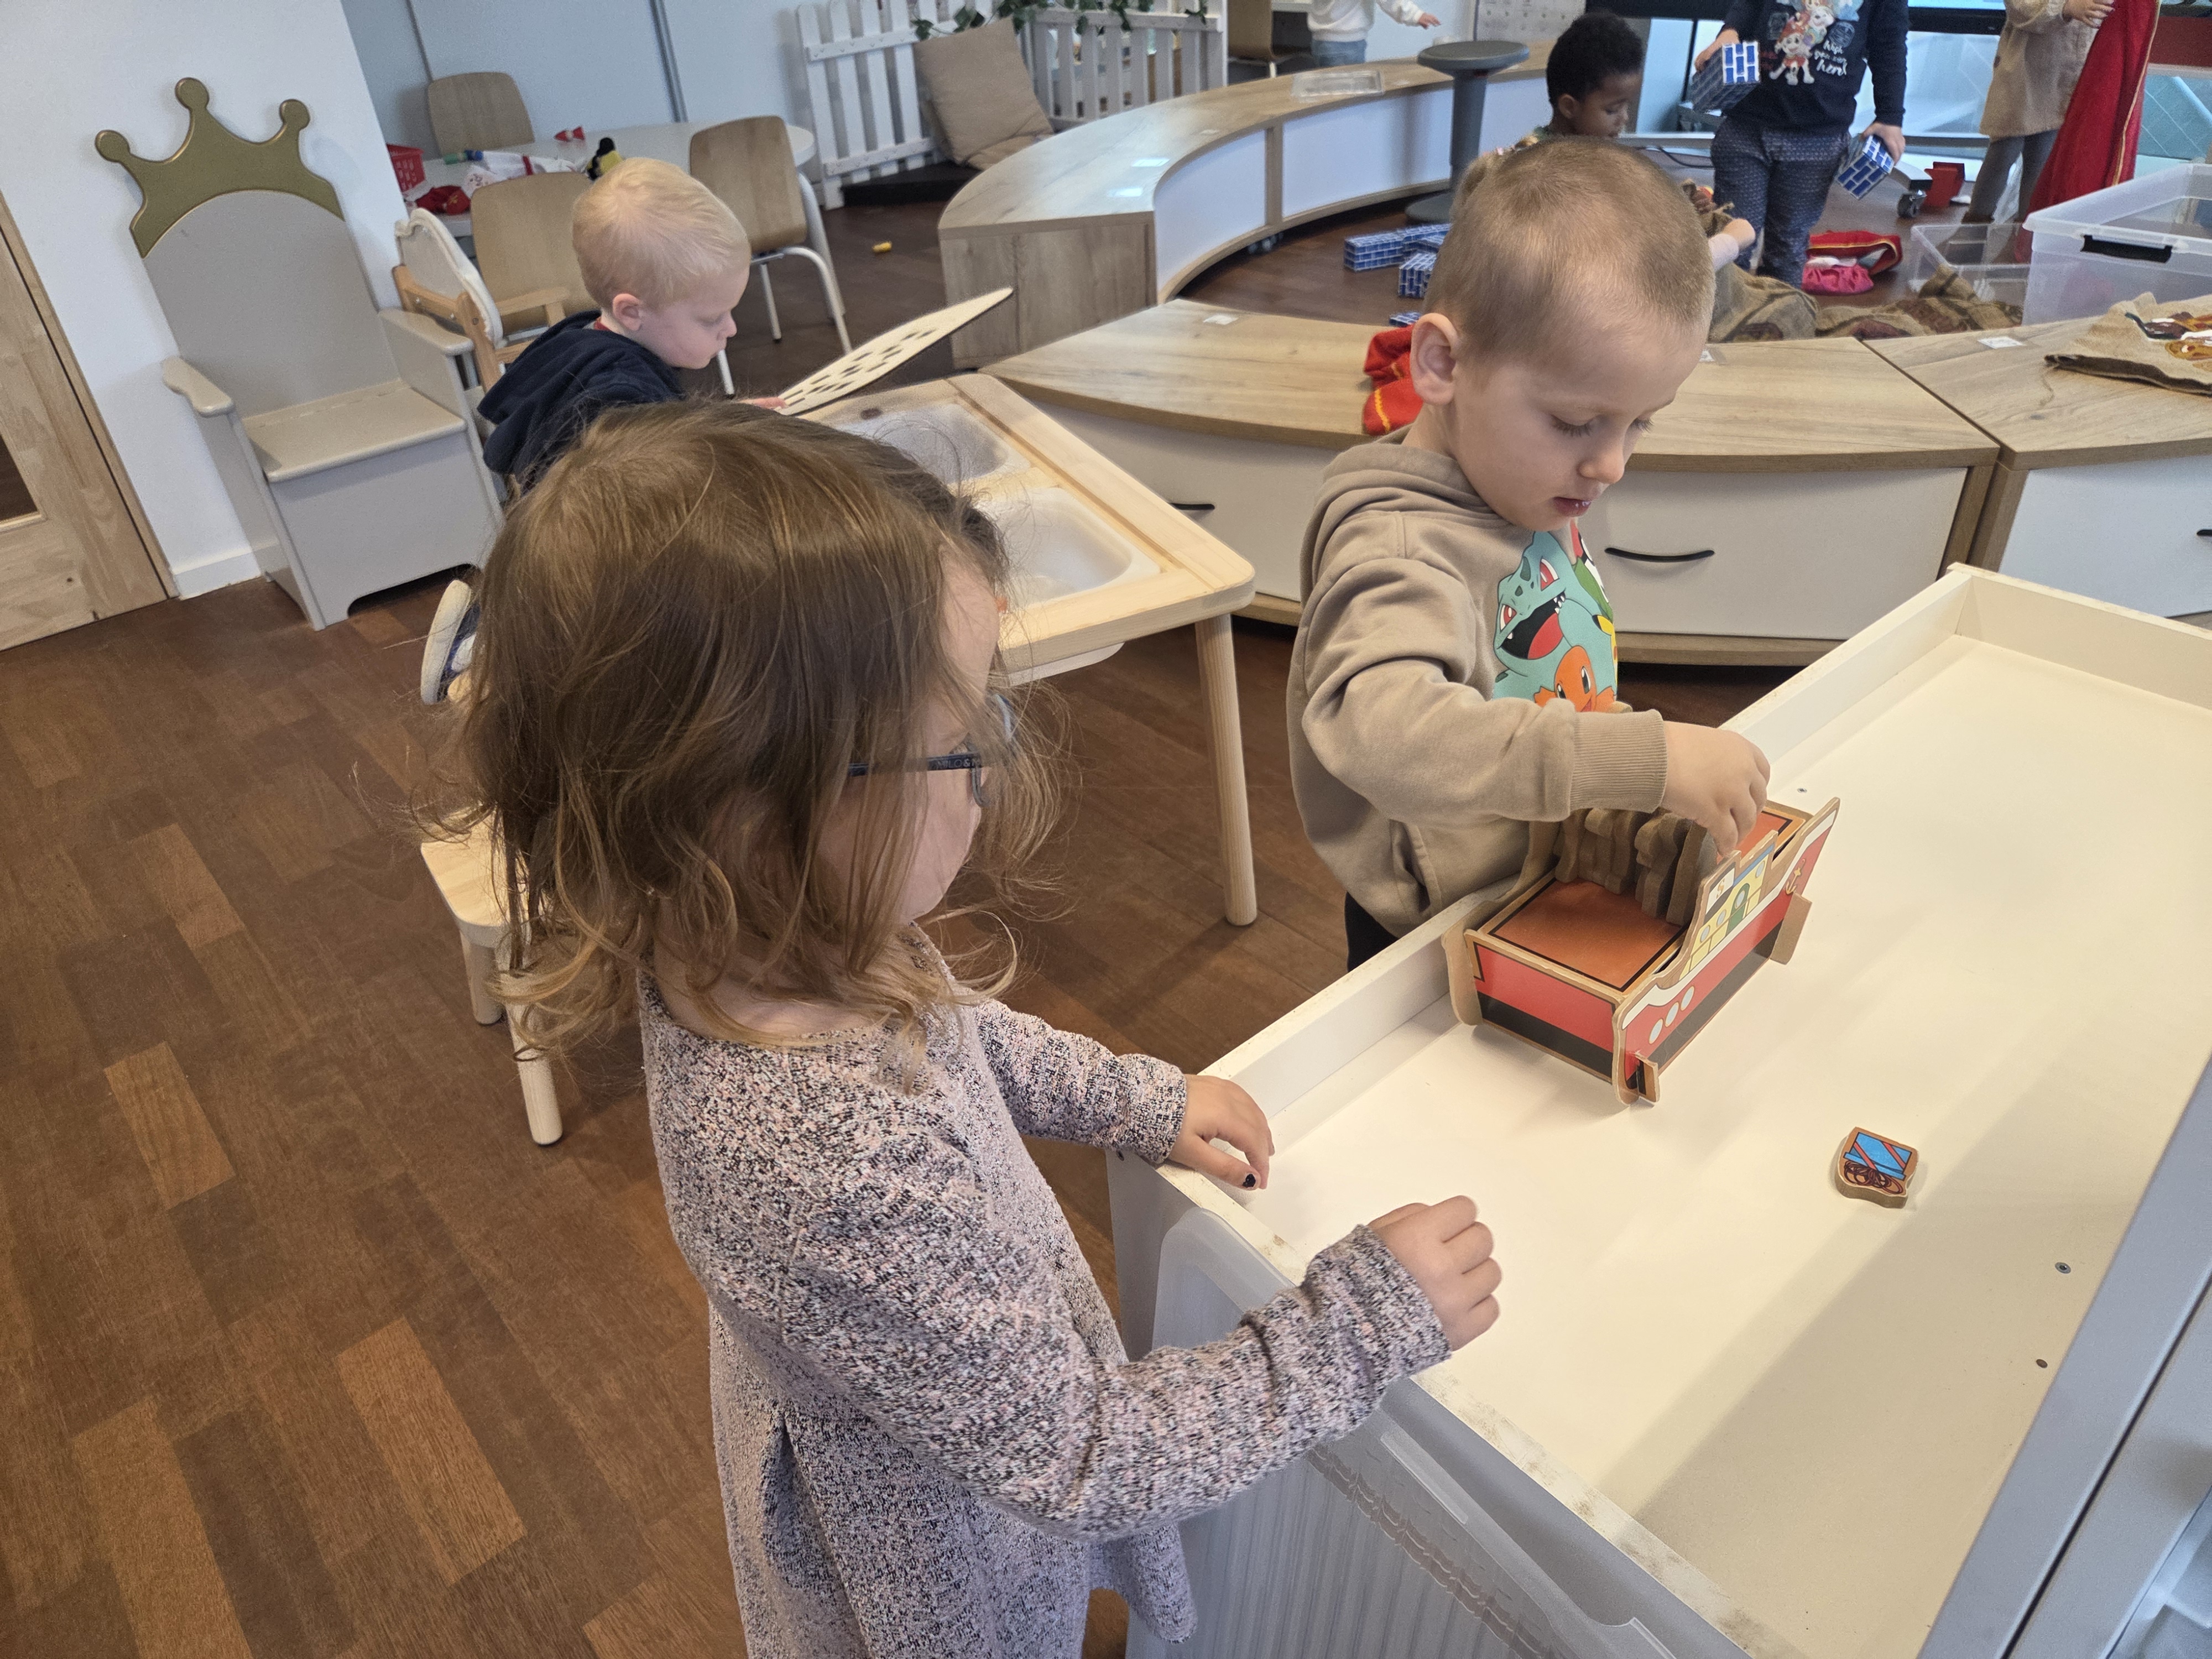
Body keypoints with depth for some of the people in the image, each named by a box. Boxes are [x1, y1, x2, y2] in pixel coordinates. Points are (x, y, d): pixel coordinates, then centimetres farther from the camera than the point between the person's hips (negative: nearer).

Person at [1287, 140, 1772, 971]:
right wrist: (1644, 760, -51)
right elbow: (1386, 730, -50)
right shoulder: (1401, 548, -32)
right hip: (1437, 938, -9)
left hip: (1549, 898, 9)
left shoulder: (1521, 491, -1)